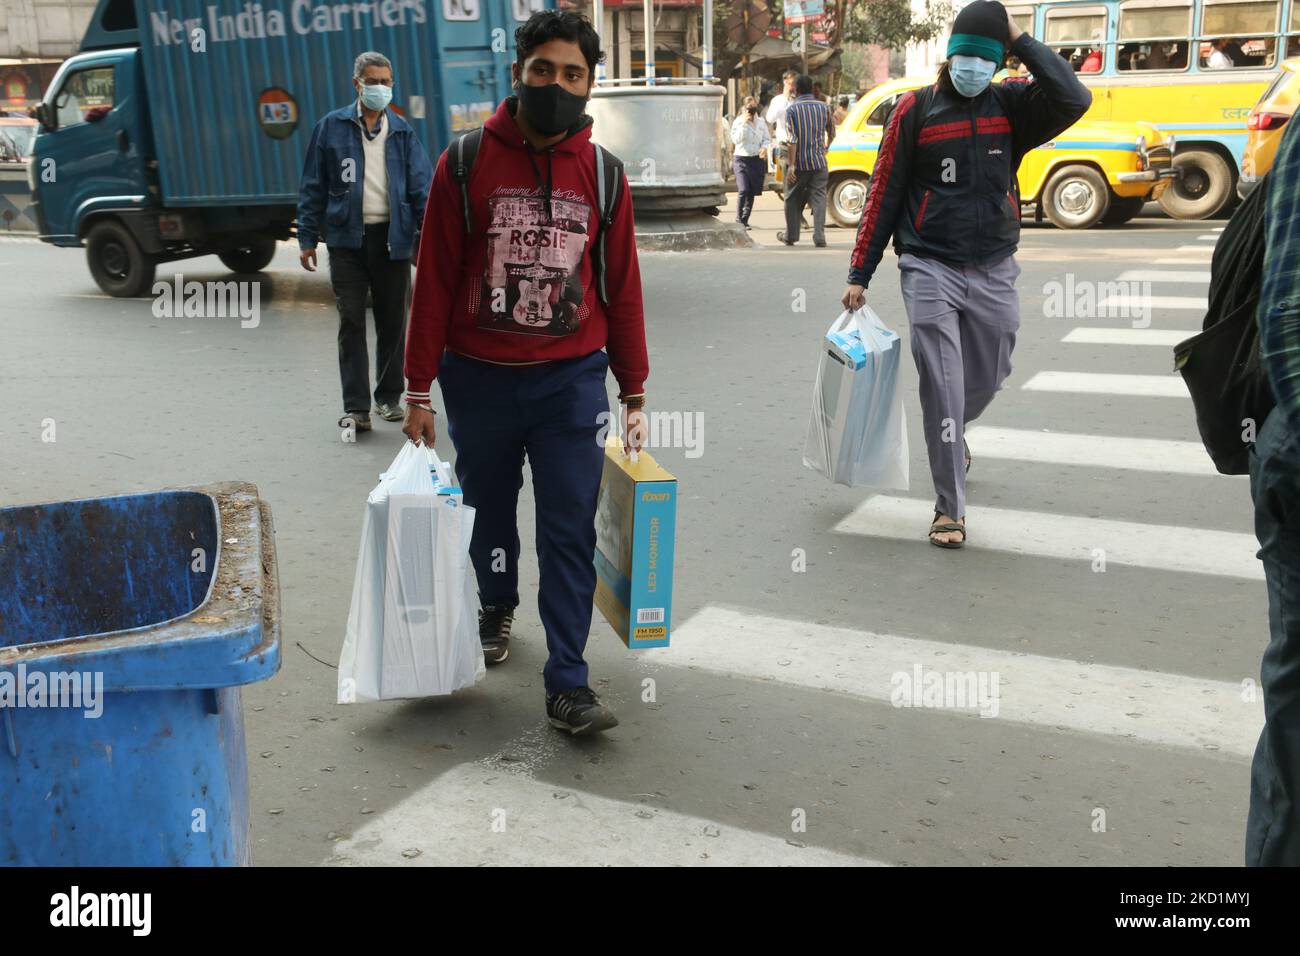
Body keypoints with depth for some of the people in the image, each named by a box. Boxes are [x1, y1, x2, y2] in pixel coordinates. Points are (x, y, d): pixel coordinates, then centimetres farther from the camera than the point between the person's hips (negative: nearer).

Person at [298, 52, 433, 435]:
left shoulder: (402, 131, 7)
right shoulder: (332, 127, 4)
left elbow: (421, 185, 3)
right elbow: (313, 186, 5)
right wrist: (307, 238, 0)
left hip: (392, 236, 1)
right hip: (347, 236, -1)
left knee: (392, 321, 9)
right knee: (351, 322, -1)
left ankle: (389, 397, 24)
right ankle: (355, 407, 2)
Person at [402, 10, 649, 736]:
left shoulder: (603, 174, 1)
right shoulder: (467, 163, -4)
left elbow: (622, 288, 5)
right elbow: (434, 280, -3)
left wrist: (635, 392, 6)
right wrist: (419, 389, -3)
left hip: (572, 381, 0)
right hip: (479, 378, 0)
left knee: (571, 532, -3)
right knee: (489, 509, 17)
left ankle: (568, 684, 3)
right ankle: (497, 608, 45)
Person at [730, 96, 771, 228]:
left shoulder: (761, 122, 6)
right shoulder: (738, 122, -3)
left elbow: (767, 139, 12)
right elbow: (736, 139, -16)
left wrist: (765, 147, -9)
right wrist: (744, 124, -19)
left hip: (757, 160, 4)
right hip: (741, 159, -4)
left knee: (752, 192, 6)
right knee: (743, 190, -17)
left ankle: (745, 220, 17)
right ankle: (738, 219, -5)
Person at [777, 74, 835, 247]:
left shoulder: (792, 109, -7)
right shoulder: (823, 107, 5)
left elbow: (792, 139, -15)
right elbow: (831, 133, 18)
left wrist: (791, 165, -14)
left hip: (799, 162, -2)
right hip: (819, 162, 2)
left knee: (793, 199, 12)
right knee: (819, 197, 1)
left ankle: (791, 235, 20)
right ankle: (819, 237, -8)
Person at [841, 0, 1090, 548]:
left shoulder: (1010, 105, 5)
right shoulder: (916, 109, 0)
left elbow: (1073, 99, -15)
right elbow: (883, 194, 1)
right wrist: (860, 273, -1)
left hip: (993, 271, 3)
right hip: (930, 269, -3)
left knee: (988, 378, 15)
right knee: (941, 387, -8)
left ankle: (953, 435, 48)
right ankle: (949, 509, 1)